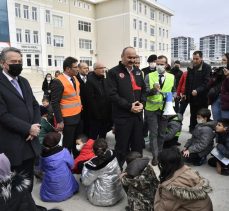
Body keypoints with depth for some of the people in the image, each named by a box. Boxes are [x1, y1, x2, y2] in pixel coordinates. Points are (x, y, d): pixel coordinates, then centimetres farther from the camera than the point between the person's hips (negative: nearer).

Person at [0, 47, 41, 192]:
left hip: (30, 142, 7)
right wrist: (28, 128, -16)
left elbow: (35, 105, 12)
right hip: (13, 146, -6)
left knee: (29, 179, 19)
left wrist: (35, 127, -4)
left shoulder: (24, 81, 11)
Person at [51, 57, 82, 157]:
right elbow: (55, 103, -17)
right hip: (68, 119, -7)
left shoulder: (75, 78, 7)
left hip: (78, 116, 7)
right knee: (68, 143, 6)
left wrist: (80, 106, 12)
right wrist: (59, 121, -17)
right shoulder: (58, 82, -17)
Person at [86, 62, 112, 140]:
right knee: (93, 137, 6)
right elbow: (90, 100, -18)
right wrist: (96, 114, -18)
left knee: (103, 136, 20)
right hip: (96, 115, -7)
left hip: (106, 115, 7)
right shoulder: (90, 81, -14)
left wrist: (109, 112, 7)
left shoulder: (105, 80, 12)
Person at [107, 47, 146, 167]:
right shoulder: (114, 72, -6)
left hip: (138, 114, 6)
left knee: (138, 146, 16)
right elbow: (113, 94, -14)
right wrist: (129, 106, -17)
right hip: (122, 116, -6)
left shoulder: (138, 72, 15)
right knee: (122, 147, 5)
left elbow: (143, 90, 17)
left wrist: (142, 103, -2)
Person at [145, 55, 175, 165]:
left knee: (162, 134, 14)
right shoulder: (149, 76, -3)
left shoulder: (171, 77, 5)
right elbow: (145, 92, -10)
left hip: (165, 109, 2)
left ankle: (160, 153, 30)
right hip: (151, 109, -2)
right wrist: (153, 89, -30)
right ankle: (155, 156, 11)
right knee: (153, 133, 1)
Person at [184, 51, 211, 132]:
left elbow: (207, 82, -17)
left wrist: (198, 90, -28)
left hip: (202, 97, -5)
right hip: (192, 96, 6)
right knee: (193, 115, 15)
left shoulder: (207, 68, -8)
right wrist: (186, 93, 13)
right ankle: (192, 130, 26)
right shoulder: (191, 68, 10)